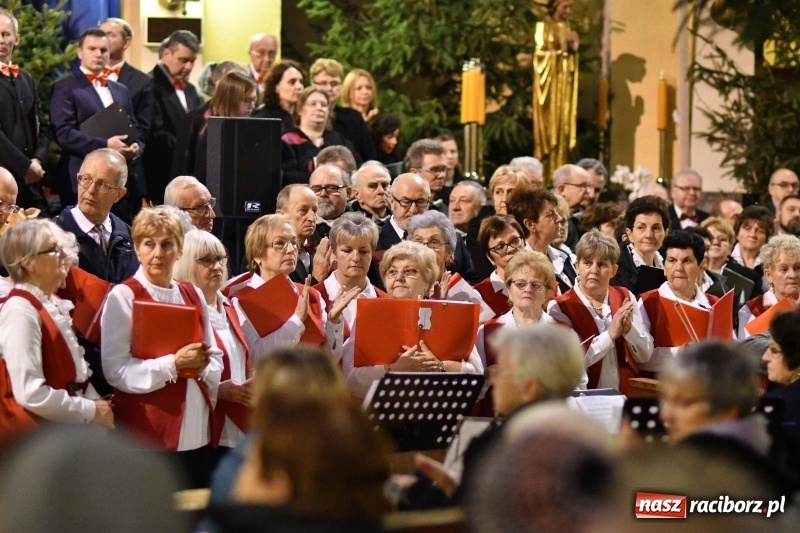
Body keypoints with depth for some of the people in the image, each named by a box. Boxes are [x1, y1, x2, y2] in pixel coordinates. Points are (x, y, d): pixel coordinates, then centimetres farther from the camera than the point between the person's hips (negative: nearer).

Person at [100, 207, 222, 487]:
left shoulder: (193, 295, 13)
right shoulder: (123, 296, -5)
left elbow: (215, 358, 16)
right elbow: (115, 369, -13)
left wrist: (202, 366, -7)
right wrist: (173, 365, -21)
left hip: (197, 432, 6)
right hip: (148, 433, -6)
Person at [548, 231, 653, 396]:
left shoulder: (625, 298, 9)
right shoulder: (560, 307, -2)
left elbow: (645, 356, 7)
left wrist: (628, 329, -10)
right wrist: (610, 334, -17)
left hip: (626, 396, 2)